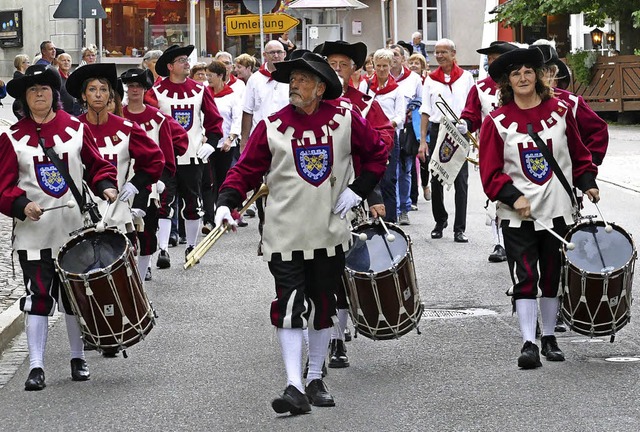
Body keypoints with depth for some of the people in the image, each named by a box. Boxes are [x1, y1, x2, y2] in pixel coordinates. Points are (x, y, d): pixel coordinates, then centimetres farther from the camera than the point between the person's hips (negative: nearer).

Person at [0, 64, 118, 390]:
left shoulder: (76, 129, 3)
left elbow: (97, 165, 9)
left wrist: (105, 186, -10)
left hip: (74, 228, 2)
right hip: (33, 232, -1)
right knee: (37, 296, -5)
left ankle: (78, 359, 23)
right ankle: (36, 367, -2)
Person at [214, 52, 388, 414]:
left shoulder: (345, 120, 0)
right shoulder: (272, 126, -3)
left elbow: (377, 153, 10)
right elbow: (247, 168, -2)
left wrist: (358, 190, -1)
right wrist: (227, 202, -16)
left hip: (330, 233, 2)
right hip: (285, 234, -2)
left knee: (323, 306, 11)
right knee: (290, 308, -10)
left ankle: (315, 380, 25)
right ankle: (295, 387, -12)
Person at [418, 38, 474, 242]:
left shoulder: (466, 77, 5)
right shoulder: (431, 79, 8)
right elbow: (425, 111, 7)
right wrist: (423, 141, 1)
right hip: (437, 129, 2)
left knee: (461, 180, -3)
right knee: (436, 179, 6)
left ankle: (459, 228, -1)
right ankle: (440, 221, 23)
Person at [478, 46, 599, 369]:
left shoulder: (560, 111, 3)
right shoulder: (496, 122, -4)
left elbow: (578, 153, 13)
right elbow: (490, 173, -5)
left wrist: (587, 182, 0)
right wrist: (513, 197, -17)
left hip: (558, 209, 2)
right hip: (518, 215, -2)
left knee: (552, 276, 10)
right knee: (524, 278, -8)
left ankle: (549, 337, 24)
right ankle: (528, 343, -7)